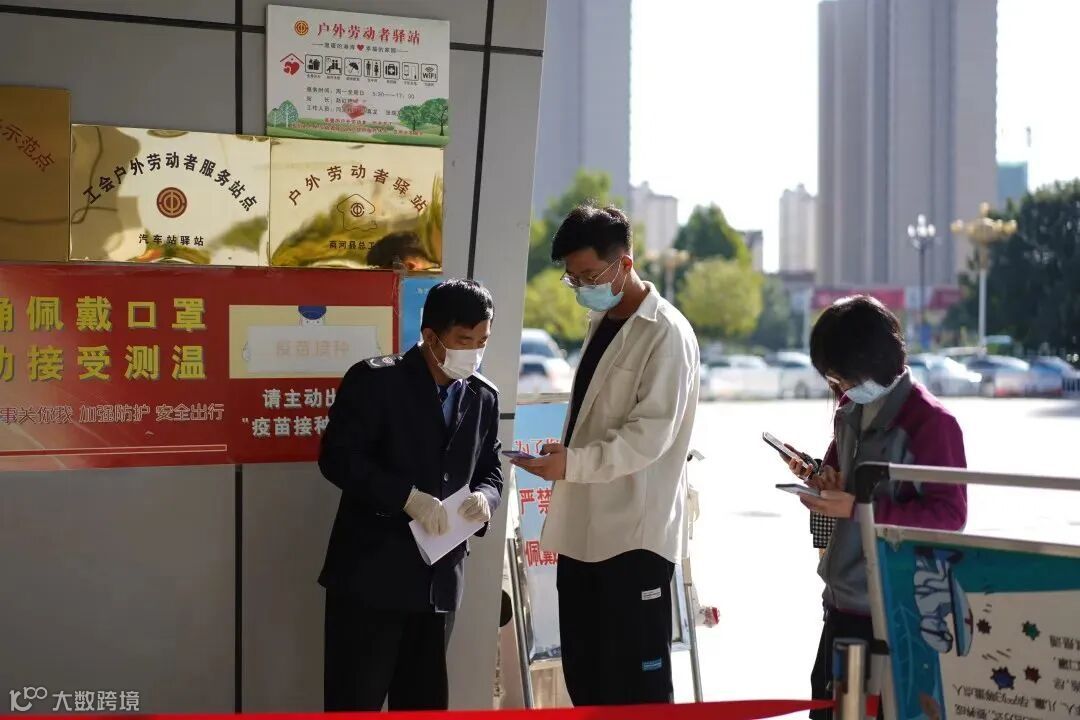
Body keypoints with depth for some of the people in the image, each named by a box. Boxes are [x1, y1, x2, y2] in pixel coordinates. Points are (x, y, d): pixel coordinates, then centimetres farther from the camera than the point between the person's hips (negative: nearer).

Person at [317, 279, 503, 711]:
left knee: (425, 702, 13)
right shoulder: (375, 381, -8)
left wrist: (484, 497, -8)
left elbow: (490, 470, 16)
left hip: (438, 578, 6)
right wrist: (407, 497, -23)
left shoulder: (484, 397, 10)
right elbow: (338, 457, -14)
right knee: (355, 702, -3)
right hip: (371, 574, -6)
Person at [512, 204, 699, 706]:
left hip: (634, 532, -8)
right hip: (583, 528, 8)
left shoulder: (666, 334, -11)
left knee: (637, 683, -3)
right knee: (584, 675, 12)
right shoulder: (600, 323, 15)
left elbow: (651, 434, -19)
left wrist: (573, 463, -27)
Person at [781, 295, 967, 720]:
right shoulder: (851, 412, 10)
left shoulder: (931, 422, -18)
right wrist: (827, 482, 1)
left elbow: (949, 515, -20)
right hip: (845, 599, 9)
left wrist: (859, 508, -25)